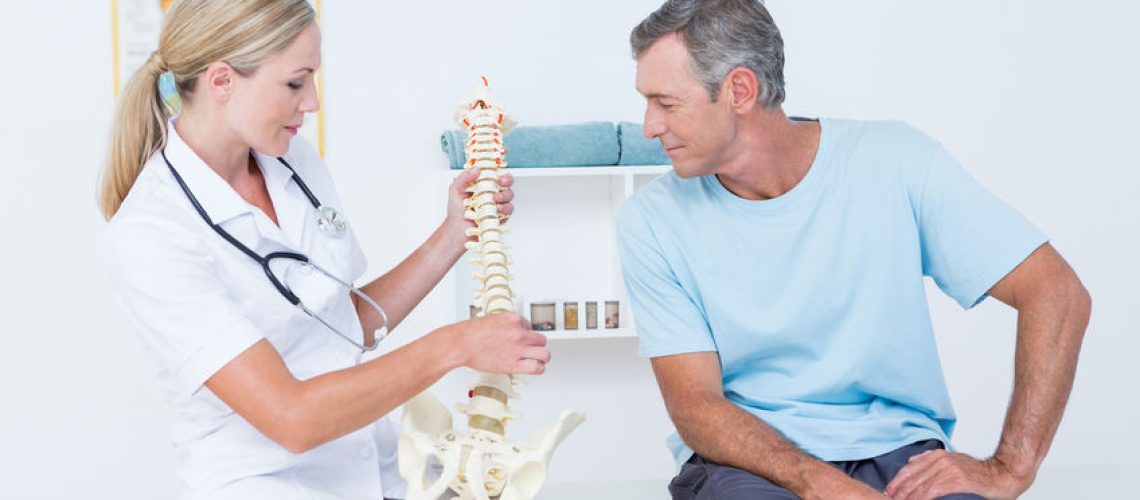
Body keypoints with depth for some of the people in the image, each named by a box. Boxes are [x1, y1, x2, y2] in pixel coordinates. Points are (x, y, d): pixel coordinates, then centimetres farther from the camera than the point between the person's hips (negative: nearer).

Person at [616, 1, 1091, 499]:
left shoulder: (894, 159, -5)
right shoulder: (651, 220, -4)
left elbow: (1057, 292, -6)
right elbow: (693, 405, -7)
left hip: (895, 447, 0)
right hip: (746, 455, 0)